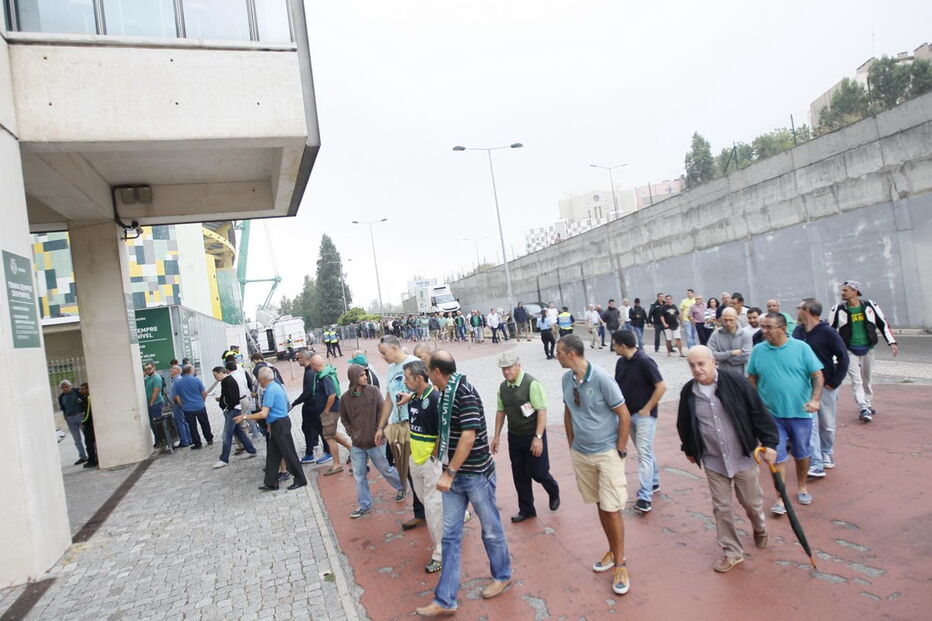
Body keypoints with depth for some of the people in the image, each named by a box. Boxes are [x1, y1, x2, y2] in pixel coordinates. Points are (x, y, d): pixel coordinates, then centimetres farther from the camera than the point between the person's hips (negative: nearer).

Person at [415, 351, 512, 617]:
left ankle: (502, 575, 38)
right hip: (454, 476, 8)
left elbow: (469, 436, -26)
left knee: (491, 529, 14)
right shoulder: (445, 394, 5)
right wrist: (437, 449, 32)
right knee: (450, 536, 10)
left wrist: (448, 473, -24)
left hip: (476, 474, -8)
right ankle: (445, 600, 19)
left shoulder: (464, 393, -21)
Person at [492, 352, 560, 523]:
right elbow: (501, 411, 10)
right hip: (514, 436, 6)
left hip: (533, 435, -5)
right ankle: (526, 510, 29)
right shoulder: (503, 387, 1)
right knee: (519, 476, 12)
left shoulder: (532, 384, -18)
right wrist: (497, 436, 10)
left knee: (538, 472, 3)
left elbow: (542, 411, -19)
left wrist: (538, 437, -23)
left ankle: (554, 492, 35)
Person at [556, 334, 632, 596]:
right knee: (600, 506, 15)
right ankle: (613, 551, 33)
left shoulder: (601, 378, -19)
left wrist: (620, 450, -10)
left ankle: (620, 565, 14)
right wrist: (572, 446, 13)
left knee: (611, 509, -1)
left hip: (607, 453, -5)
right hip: (581, 454, 5)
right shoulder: (567, 378, -1)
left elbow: (624, 415, -13)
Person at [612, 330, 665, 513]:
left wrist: (647, 409, -16)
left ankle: (645, 497, -4)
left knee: (644, 453, -7)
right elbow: (617, 386, 13)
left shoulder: (644, 361, -19)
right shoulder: (621, 362, 3)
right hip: (629, 414, 7)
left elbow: (661, 387, -20)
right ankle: (654, 482, 36)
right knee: (644, 451, 20)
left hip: (644, 415, -7)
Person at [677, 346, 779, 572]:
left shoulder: (735, 381, -15)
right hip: (713, 461, 2)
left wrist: (769, 443, -11)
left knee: (751, 502, 13)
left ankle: (759, 528, 47)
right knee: (721, 507, 7)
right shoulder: (688, 392, -6)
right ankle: (731, 552, 25)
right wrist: (689, 449, 18)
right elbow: (684, 424, 9)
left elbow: (759, 413, -10)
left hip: (744, 456, -2)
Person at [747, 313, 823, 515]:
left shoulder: (801, 348, -7)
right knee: (777, 456, 2)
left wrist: (815, 399, -19)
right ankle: (781, 499, 11)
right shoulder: (758, 351, -2)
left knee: (801, 453, 17)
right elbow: (752, 379, 7)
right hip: (772, 414, 0)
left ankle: (802, 487, 40)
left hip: (800, 412, 0)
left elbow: (817, 375, -6)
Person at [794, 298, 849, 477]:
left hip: (826, 386, -3)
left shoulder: (828, 332, -13)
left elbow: (843, 358, -10)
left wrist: (834, 382, -11)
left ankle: (827, 453, 35)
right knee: (810, 424, -3)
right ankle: (817, 465, -1)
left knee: (827, 425, 12)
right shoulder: (798, 331, 0)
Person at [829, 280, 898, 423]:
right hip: (849, 350, -2)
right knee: (856, 380, -8)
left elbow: (883, 324, 5)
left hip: (868, 348, 2)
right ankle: (863, 409, -10)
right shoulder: (838, 309, -5)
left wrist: (892, 342, 1)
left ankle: (867, 405, 28)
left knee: (866, 379, 13)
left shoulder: (870, 305, -1)